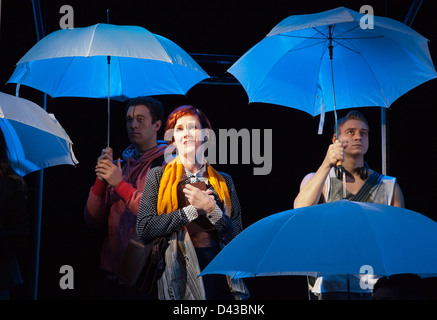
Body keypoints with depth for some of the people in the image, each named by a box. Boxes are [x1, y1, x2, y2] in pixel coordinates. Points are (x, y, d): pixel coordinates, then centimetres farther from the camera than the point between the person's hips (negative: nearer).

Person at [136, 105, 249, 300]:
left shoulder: (224, 181, 9)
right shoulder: (158, 177, 4)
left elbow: (237, 237, 3)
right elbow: (143, 230, -8)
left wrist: (211, 208, -12)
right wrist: (192, 210, -8)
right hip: (178, 277, -2)